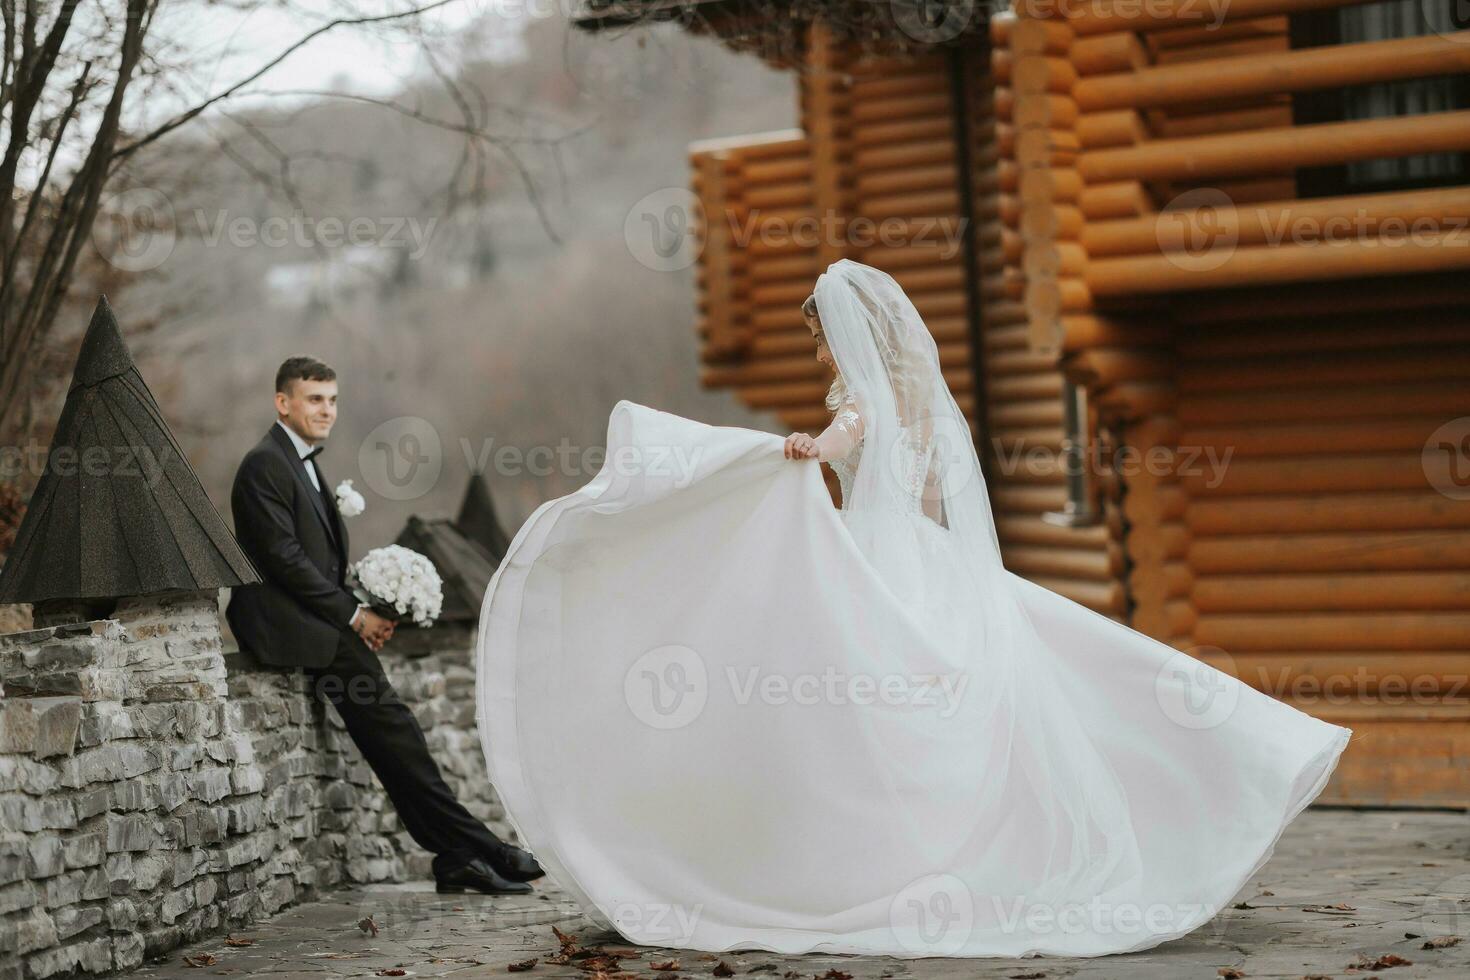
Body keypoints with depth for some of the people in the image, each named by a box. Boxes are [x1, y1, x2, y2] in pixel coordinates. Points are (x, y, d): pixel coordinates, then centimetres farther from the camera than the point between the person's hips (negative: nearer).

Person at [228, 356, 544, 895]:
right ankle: (473, 846, -13)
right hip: (286, 623, -10)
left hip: (319, 621, 10)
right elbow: (284, 558, -17)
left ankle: (455, 856, -4)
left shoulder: (303, 464, 21)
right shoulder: (265, 465, -10)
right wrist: (352, 614, -14)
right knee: (387, 720, -15)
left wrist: (361, 615, 4)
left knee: (387, 729, -1)